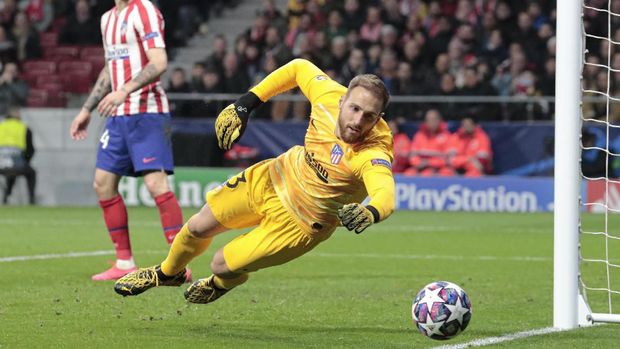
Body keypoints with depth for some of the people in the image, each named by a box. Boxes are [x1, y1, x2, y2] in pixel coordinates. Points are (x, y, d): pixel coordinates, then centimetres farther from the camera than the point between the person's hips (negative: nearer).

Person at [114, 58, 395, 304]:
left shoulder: (372, 154, -37)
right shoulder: (329, 95, -23)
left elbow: (386, 196, -56)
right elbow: (298, 68, -2)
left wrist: (370, 214, -79)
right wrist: (245, 104, -3)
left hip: (301, 223, -5)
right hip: (272, 178, 5)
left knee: (222, 266, 0)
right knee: (198, 228, 13)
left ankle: (224, 284, 41)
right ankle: (168, 272, 48)